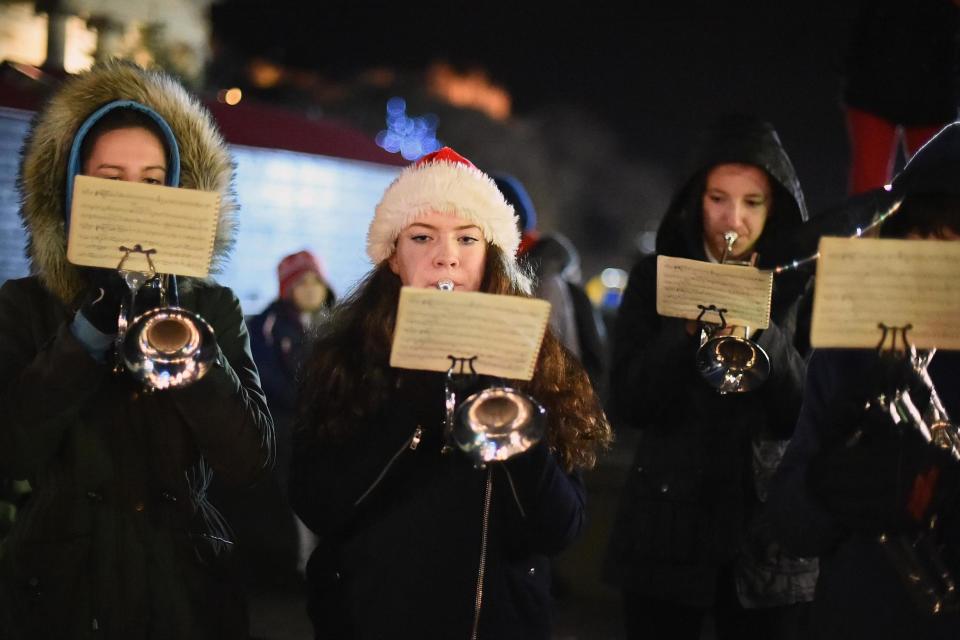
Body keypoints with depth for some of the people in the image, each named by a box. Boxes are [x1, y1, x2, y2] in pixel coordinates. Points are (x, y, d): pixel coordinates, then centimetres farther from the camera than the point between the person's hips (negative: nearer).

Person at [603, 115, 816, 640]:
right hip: (668, 529, 0)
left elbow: (811, 416, -5)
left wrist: (761, 331, -18)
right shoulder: (655, 278, 3)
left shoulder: (800, 287, 3)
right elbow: (625, 405, -4)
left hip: (767, 534, 0)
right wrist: (688, 329, -17)